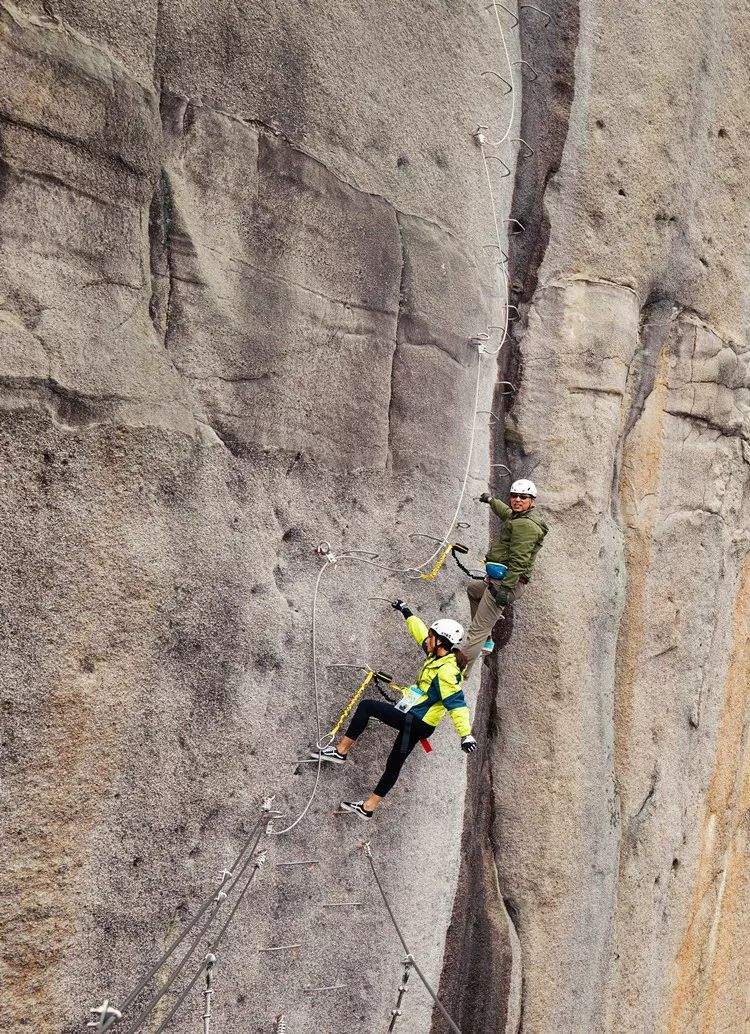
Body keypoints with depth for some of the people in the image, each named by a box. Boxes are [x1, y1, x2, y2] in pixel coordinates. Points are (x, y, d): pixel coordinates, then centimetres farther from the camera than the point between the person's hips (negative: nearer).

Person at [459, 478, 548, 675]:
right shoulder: (516, 517, 17)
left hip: (505, 582, -11)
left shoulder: (525, 525, -15)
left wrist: (507, 587, -29)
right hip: (498, 581, 11)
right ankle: (486, 640, 34)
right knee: (473, 589, 39)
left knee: (478, 629, -15)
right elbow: (507, 513, 43)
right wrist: (491, 500, 57)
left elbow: (519, 560, -24)